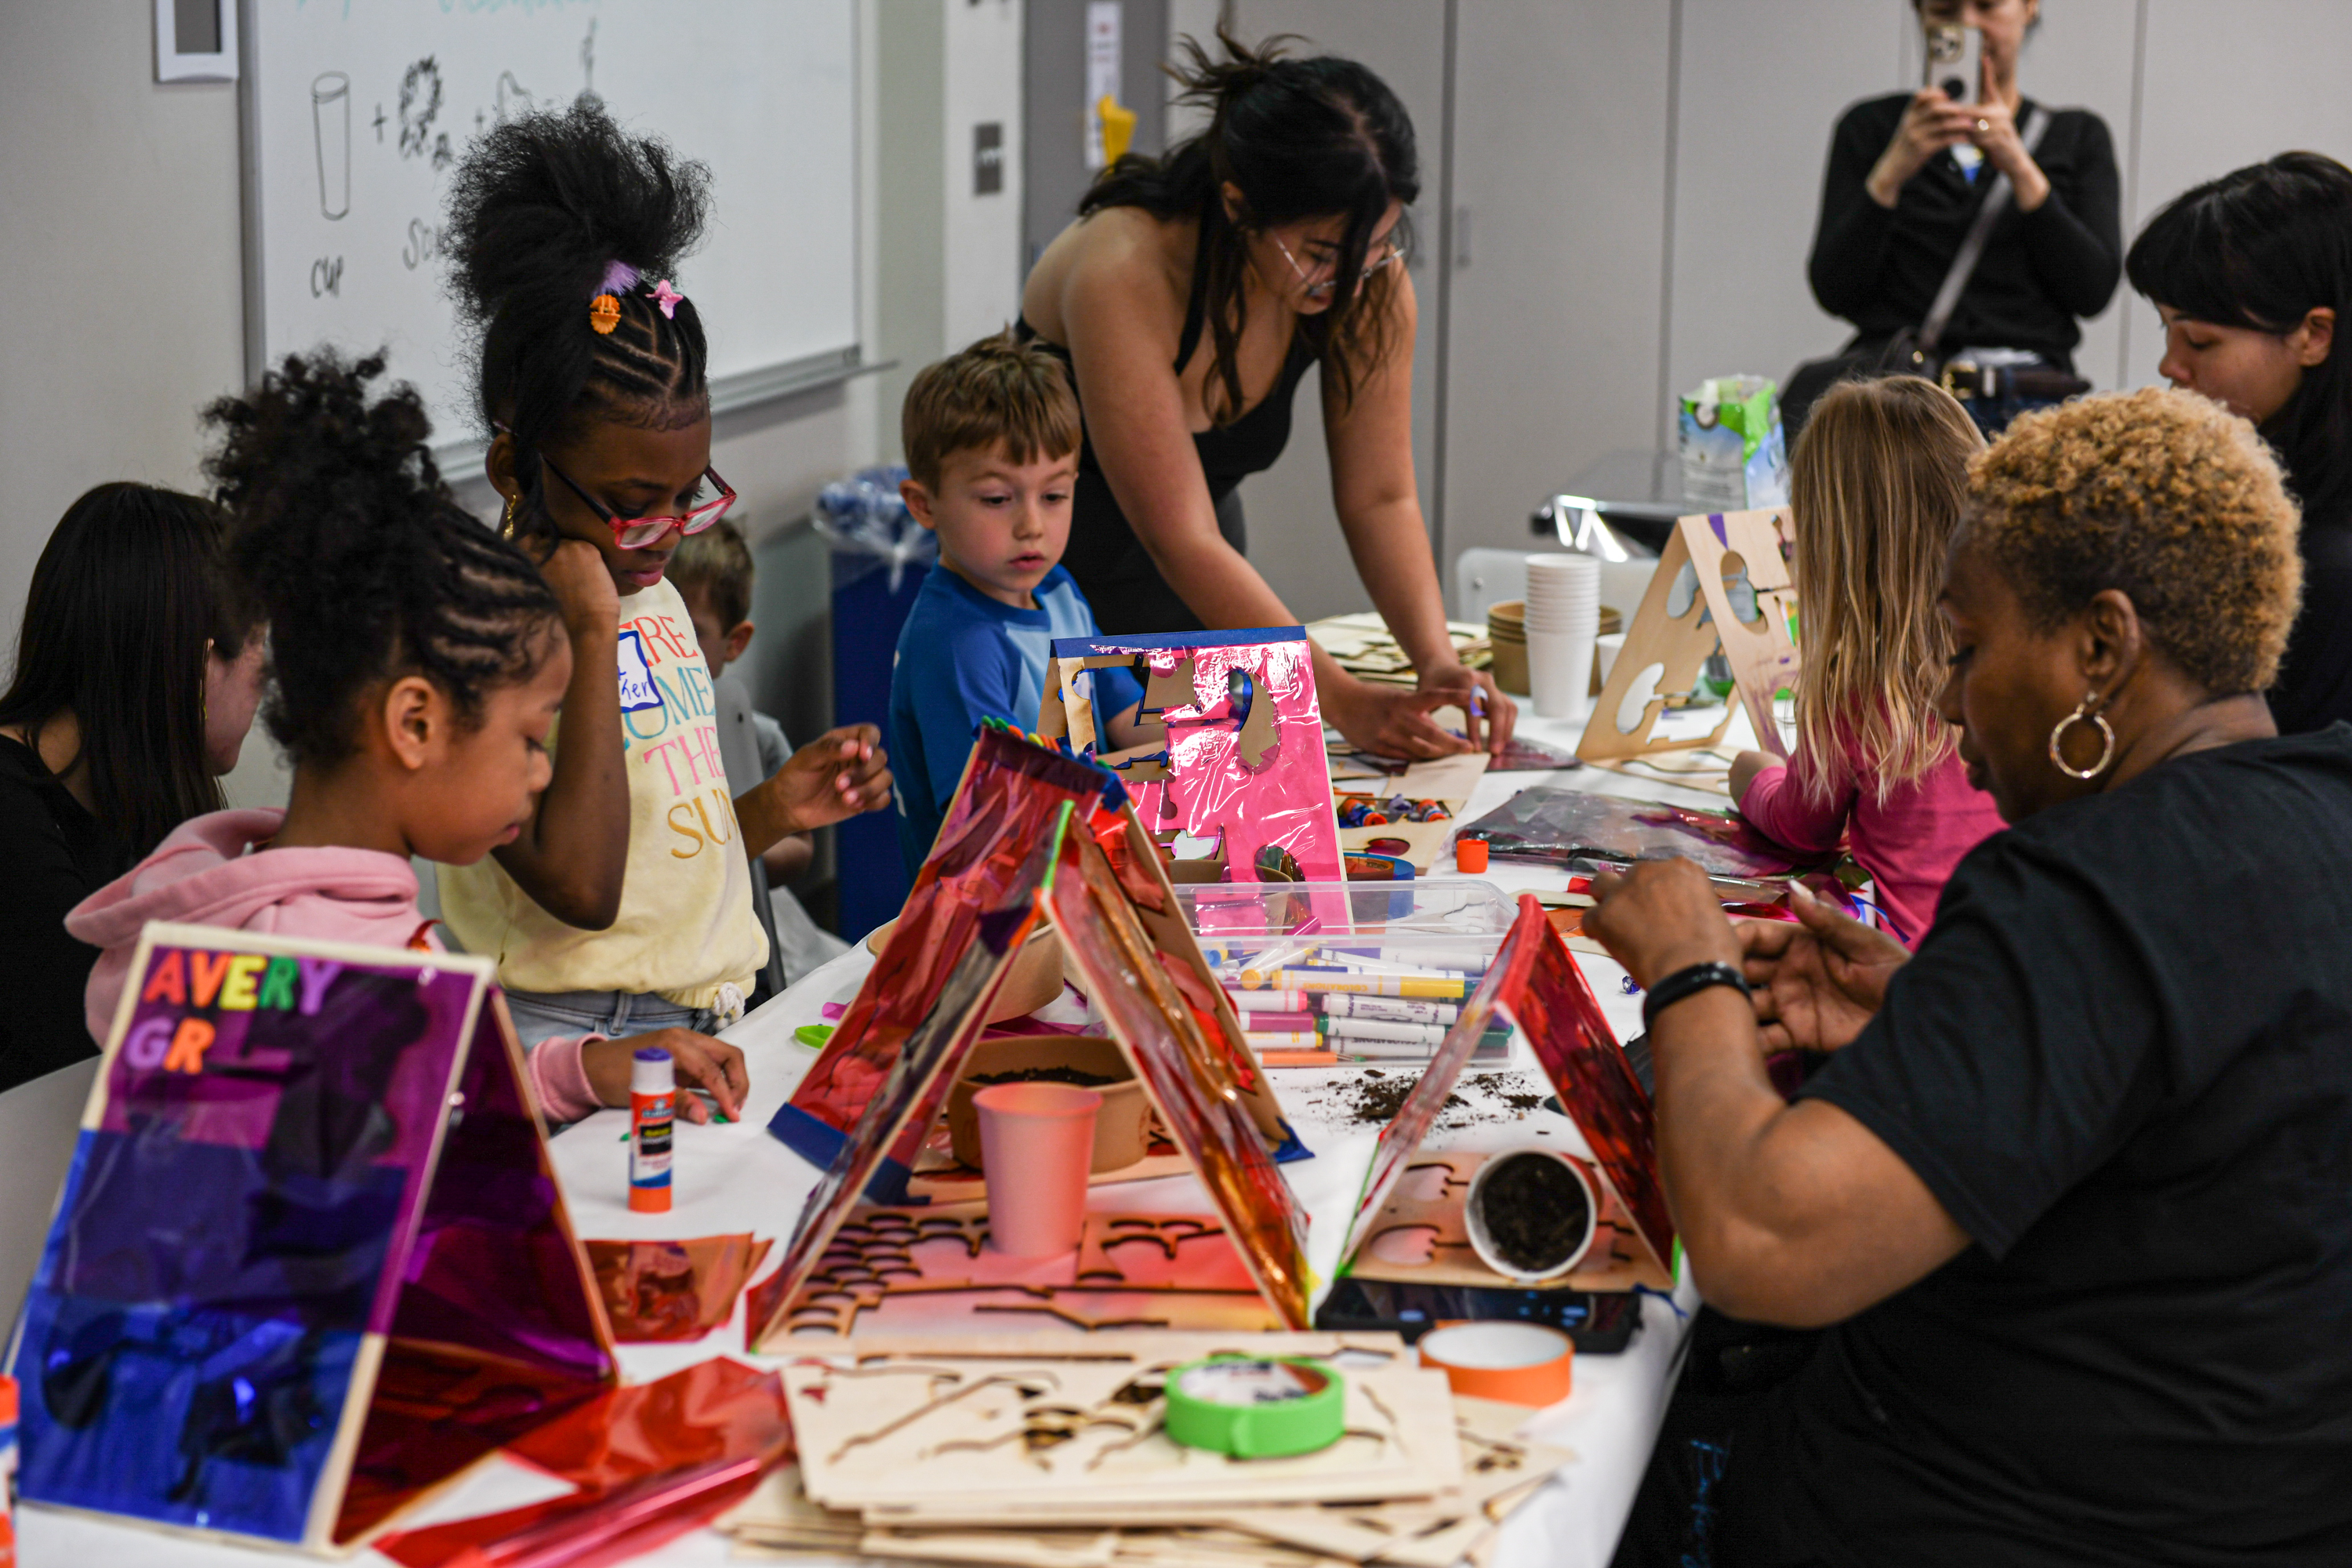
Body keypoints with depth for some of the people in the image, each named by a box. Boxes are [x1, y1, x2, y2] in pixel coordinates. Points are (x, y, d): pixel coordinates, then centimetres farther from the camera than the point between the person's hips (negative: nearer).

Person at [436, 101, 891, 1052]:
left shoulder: (654, 599, 14)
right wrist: (594, 636, -18)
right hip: (575, 1049, -7)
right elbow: (578, 888, -21)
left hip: (707, 1032, 7)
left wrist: (771, 811, 6)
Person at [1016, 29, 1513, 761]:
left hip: (1198, 596, 5)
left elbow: (1380, 496, -8)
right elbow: (1183, 541, -31)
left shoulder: (1368, 279, -15)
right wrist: (1343, 700, -35)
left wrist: (1437, 660, -24)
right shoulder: (1123, 275, -32)